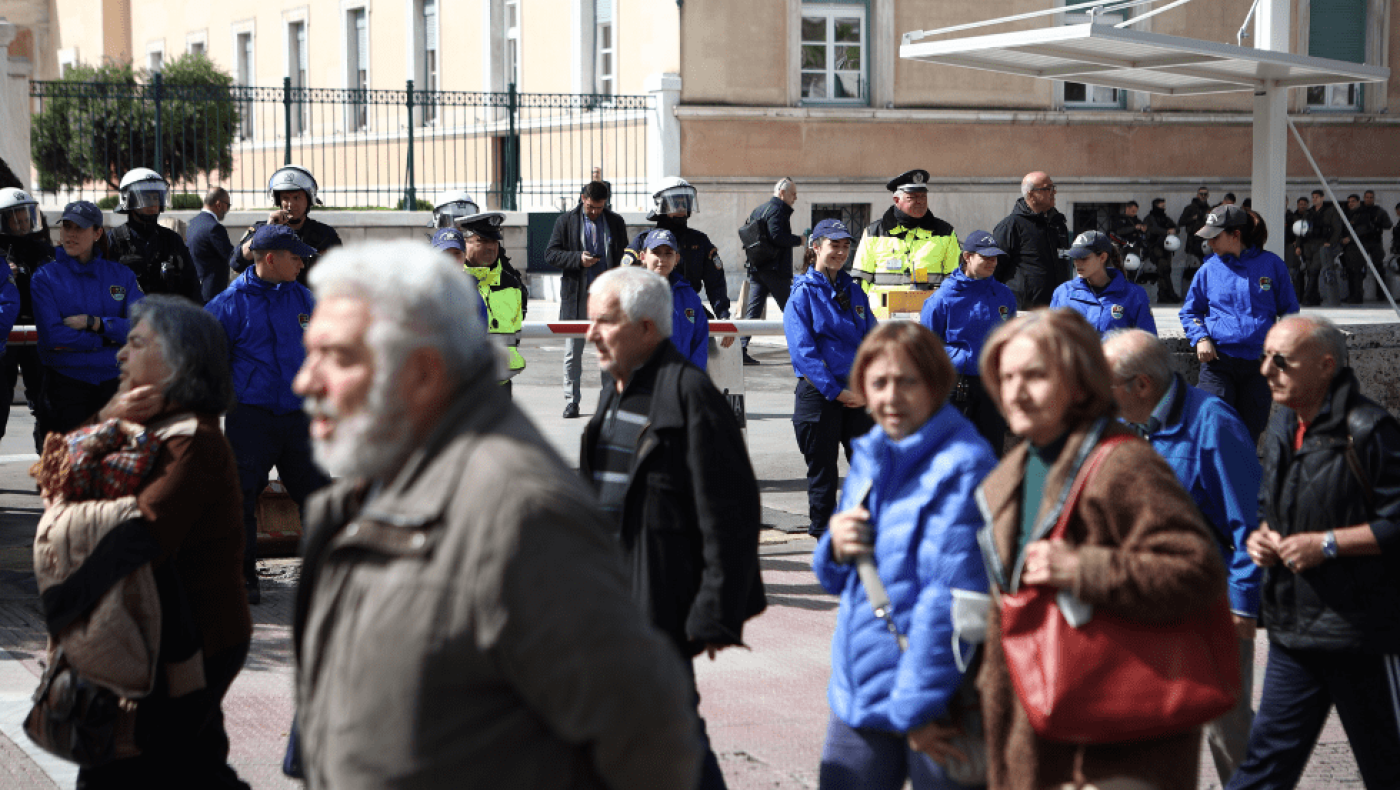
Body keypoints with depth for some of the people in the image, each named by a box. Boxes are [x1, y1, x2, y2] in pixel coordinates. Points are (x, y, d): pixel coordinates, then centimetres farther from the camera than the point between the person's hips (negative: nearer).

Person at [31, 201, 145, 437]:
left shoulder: (122, 275, 9)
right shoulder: (45, 278, 2)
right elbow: (53, 336, -11)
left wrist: (95, 323, -13)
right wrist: (107, 339, -8)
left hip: (114, 380, 2)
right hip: (65, 382, -2)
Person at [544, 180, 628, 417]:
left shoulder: (615, 222, 10)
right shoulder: (566, 222, 4)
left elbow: (624, 255, 15)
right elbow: (550, 254, 1)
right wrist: (578, 259, -14)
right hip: (576, 295, -1)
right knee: (573, 351, 1)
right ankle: (571, 402, 7)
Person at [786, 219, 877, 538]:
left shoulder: (854, 292, 13)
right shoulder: (803, 293, -3)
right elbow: (803, 350, -11)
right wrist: (836, 391, -16)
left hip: (857, 395, 4)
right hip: (818, 394, -4)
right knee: (823, 469, 4)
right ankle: (823, 532, 15)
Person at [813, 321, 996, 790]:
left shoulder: (962, 466, -14)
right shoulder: (869, 457, 10)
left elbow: (952, 598, -19)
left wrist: (918, 706, -18)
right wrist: (836, 549, -4)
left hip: (937, 707, -7)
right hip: (859, 695, 7)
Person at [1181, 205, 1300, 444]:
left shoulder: (1272, 265, 4)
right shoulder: (1209, 269, 6)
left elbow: (1290, 310, 11)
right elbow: (1190, 312, 16)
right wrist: (1200, 338, -2)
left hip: (1259, 363, 0)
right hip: (1218, 362, 0)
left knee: (1249, 434, 7)